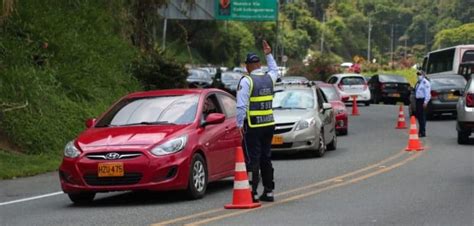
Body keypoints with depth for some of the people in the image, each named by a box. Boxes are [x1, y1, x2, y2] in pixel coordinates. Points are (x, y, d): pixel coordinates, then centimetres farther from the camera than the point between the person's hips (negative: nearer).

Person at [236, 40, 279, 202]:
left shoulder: (246, 80, -12)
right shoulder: (269, 78, 7)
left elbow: (242, 105, -16)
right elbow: (274, 69, 34)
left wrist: (240, 124, -11)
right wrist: (269, 55, 38)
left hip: (253, 127, -6)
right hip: (269, 124, 6)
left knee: (252, 159, -6)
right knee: (266, 159, 13)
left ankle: (253, 193, -9)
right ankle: (268, 191, 16)